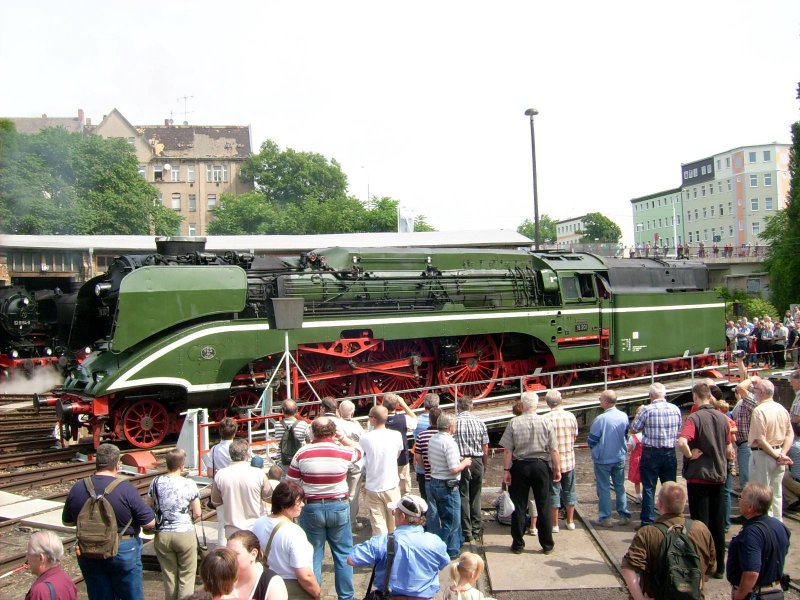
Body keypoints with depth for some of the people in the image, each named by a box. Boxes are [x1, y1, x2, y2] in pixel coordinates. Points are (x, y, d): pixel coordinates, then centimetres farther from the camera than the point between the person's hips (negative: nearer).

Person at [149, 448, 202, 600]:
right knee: (186, 576, 8)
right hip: (185, 534, -3)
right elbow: (197, 513, -7)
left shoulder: (156, 482, -3)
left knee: (168, 575, 16)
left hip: (162, 535, 3)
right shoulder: (189, 484, -10)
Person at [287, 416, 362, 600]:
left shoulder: (303, 453, -9)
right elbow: (359, 450, 16)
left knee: (312, 556, 12)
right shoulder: (344, 452, -8)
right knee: (343, 555, 13)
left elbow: (290, 483, -1)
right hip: (339, 508, 0)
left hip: (311, 508, 0)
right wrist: (342, 437, 14)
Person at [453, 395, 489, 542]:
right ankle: (476, 530, 19)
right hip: (477, 461, 2)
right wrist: (485, 465, 15)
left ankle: (467, 532, 4)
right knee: (475, 497, 14)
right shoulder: (479, 422, 1)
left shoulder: (453, 422, -6)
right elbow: (485, 448, 3)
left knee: (463, 497, 3)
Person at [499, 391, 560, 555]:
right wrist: (557, 469, 6)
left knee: (519, 506, 8)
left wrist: (507, 470, 0)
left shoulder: (513, 423, -7)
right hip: (541, 465, 1)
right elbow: (554, 450, -4)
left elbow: (508, 450, -7)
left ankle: (518, 544, 16)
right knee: (544, 506, 9)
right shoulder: (546, 422, -5)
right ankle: (547, 545, 16)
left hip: (519, 467, 0)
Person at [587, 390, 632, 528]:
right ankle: (624, 515, 21)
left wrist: (595, 448, 7)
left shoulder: (600, 419, -24)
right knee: (620, 487, 16)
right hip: (619, 458, 5)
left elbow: (591, 441, -15)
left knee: (603, 489, 6)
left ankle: (605, 518, 11)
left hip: (603, 460, -5)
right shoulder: (624, 417, -6)